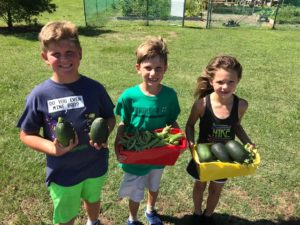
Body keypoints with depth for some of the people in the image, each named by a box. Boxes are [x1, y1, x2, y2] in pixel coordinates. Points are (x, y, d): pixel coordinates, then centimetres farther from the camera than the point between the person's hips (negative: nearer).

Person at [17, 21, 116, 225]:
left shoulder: (94, 88, -14)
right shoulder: (39, 95, -17)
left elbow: (110, 117, 0)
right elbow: (26, 135, -7)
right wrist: (52, 148, -25)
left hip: (96, 165, 2)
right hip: (62, 172, -1)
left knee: (93, 199, 31)